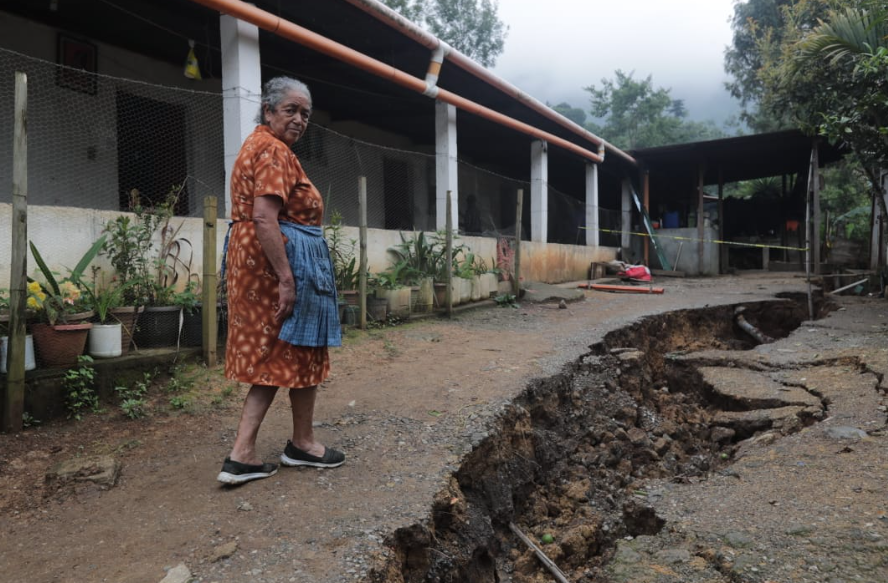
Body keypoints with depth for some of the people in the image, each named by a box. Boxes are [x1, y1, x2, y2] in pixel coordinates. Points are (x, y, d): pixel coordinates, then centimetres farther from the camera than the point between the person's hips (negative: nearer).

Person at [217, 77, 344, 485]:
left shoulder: (255, 146, 21)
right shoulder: (274, 150, -12)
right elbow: (264, 217, -24)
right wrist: (287, 278, -26)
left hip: (251, 258, 10)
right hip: (285, 258, -10)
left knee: (272, 357, 12)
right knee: (302, 352, 5)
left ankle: (241, 455, 10)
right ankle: (302, 443, 22)